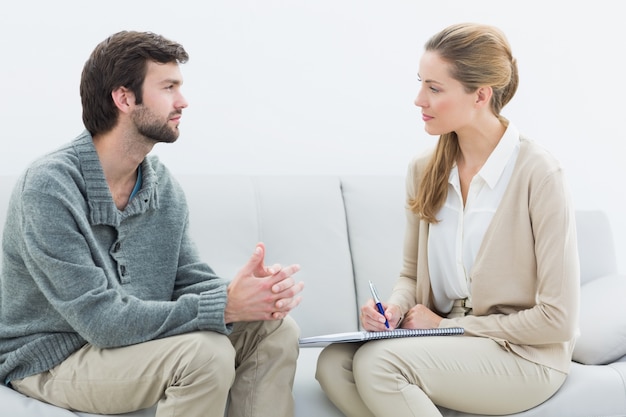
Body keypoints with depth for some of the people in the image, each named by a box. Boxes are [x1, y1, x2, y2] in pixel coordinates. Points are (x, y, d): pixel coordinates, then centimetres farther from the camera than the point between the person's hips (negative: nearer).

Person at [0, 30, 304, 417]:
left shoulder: (164, 185, 0)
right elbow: (100, 319, -28)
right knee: (205, 352, -28)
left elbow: (190, 279, 0)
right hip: (51, 362, -7)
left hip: (135, 336, 7)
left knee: (276, 328, -9)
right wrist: (225, 306, -31)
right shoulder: (49, 186, -24)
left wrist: (254, 293, -22)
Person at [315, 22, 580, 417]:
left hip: (523, 355, -6)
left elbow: (557, 319, -14)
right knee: (334, 362, -21)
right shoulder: (425, 170, 4)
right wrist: (394, 308, -8)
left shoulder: (539, 175, -15)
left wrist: (447, 325, -10)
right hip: (445, 340, 6)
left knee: (378, 362, -29)